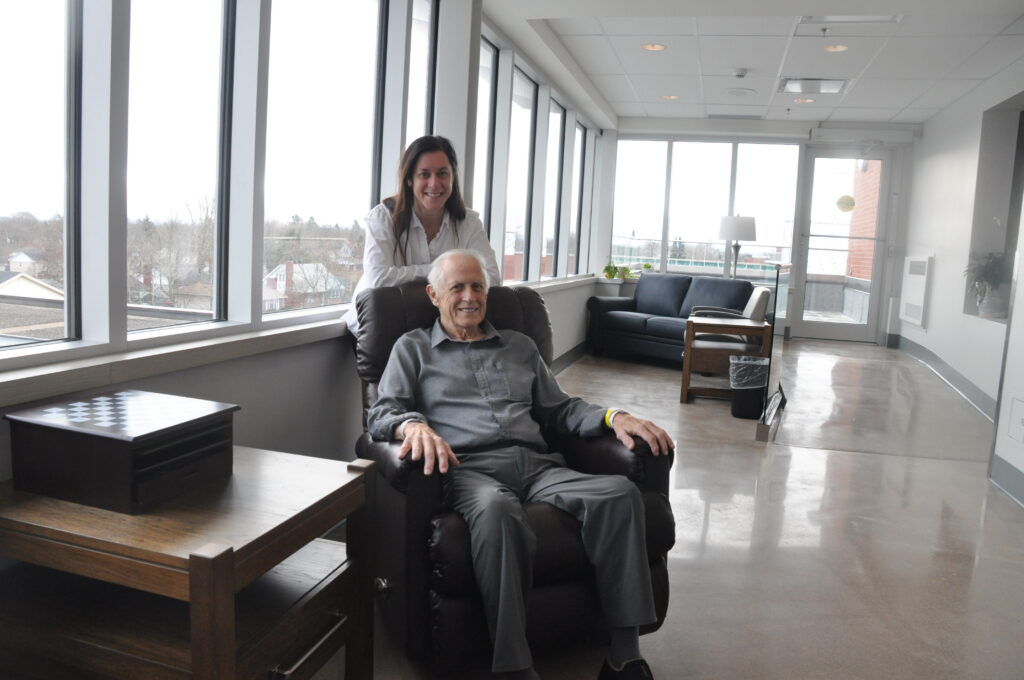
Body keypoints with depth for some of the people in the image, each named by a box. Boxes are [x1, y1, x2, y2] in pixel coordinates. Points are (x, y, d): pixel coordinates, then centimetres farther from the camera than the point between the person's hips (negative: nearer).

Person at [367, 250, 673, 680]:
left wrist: (613, 417, 6)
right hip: (471, 469, -3)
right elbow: (381, 413, 7)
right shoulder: (413, 349, 20)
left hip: (537, 466, 4)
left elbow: (560, 409, 27)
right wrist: (414, 426, -19)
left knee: (619, 492, -26)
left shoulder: (519, 346, 30)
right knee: (496, 510, -41)